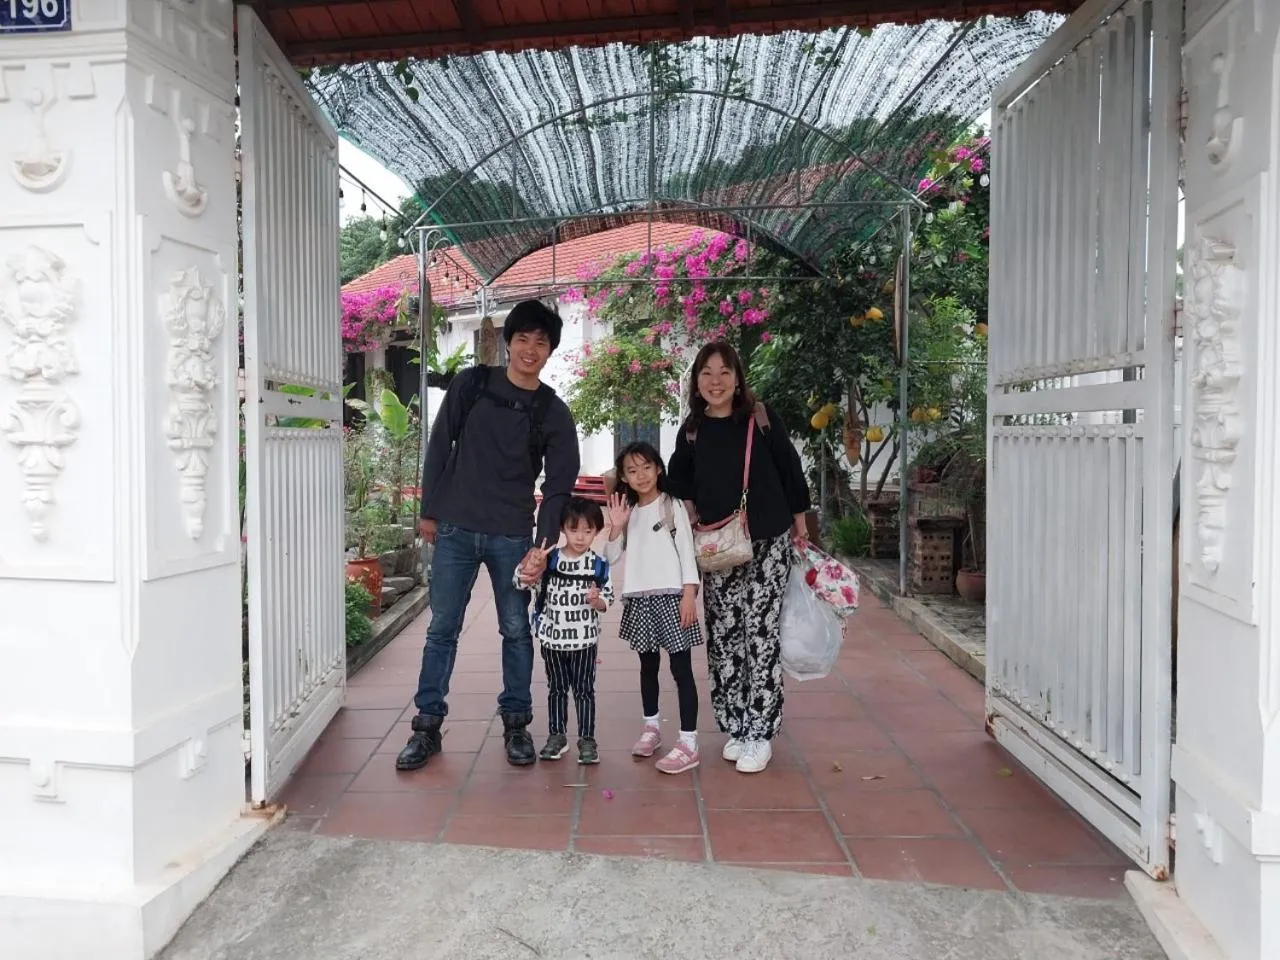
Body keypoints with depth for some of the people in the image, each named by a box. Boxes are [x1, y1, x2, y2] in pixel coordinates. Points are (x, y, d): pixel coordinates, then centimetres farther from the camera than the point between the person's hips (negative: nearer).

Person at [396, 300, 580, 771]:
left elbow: (558, 486, -2)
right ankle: (427, 725, 16)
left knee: (516, 630, 6)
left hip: (512, 537, 0)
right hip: (455, 530, 0)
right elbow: (439, 446, 6)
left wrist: (544, 546, -13)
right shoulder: (471, 384, 2)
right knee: (442, 628, 5)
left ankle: (516, 723, 21)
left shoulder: (554, 413, 1)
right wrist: (429, 510, 5)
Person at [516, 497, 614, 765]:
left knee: (584, 690, 7)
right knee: (556, 688, 15)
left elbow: (607, 602, -1)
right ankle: (557, 735, 27)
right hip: (552, 638, 2)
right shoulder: (549, 560, -4)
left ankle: (587, 739, 16)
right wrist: (526, 576, -25)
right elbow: (522, 579, -3)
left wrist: (596, 600, -22)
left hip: (585, 640, -1)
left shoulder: (598, 565, -5)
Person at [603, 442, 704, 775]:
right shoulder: (628, 511, 13)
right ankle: (652, 726, 31)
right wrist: (616, 526, -5)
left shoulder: (673, 506, 0)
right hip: (639, 598, 5)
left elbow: (687, 551, -5)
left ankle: (688, 742, -4)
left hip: (671, 595, -5)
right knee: (648, 664, 16)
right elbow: (611, 557, 11)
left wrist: (689, 594, -13)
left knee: (680, 668, -5)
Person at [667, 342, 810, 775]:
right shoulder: (691, 430, 4)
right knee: (722, 637, 5)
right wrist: (692, 518, 8)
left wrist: (799, 524, 5)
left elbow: (790, 470, 1)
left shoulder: (762, 419, -6)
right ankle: (735, 729, 18)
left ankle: (759, 735, 5)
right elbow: (679, 479, 20)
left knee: (760, 634, -5)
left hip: (768, 543, -3)